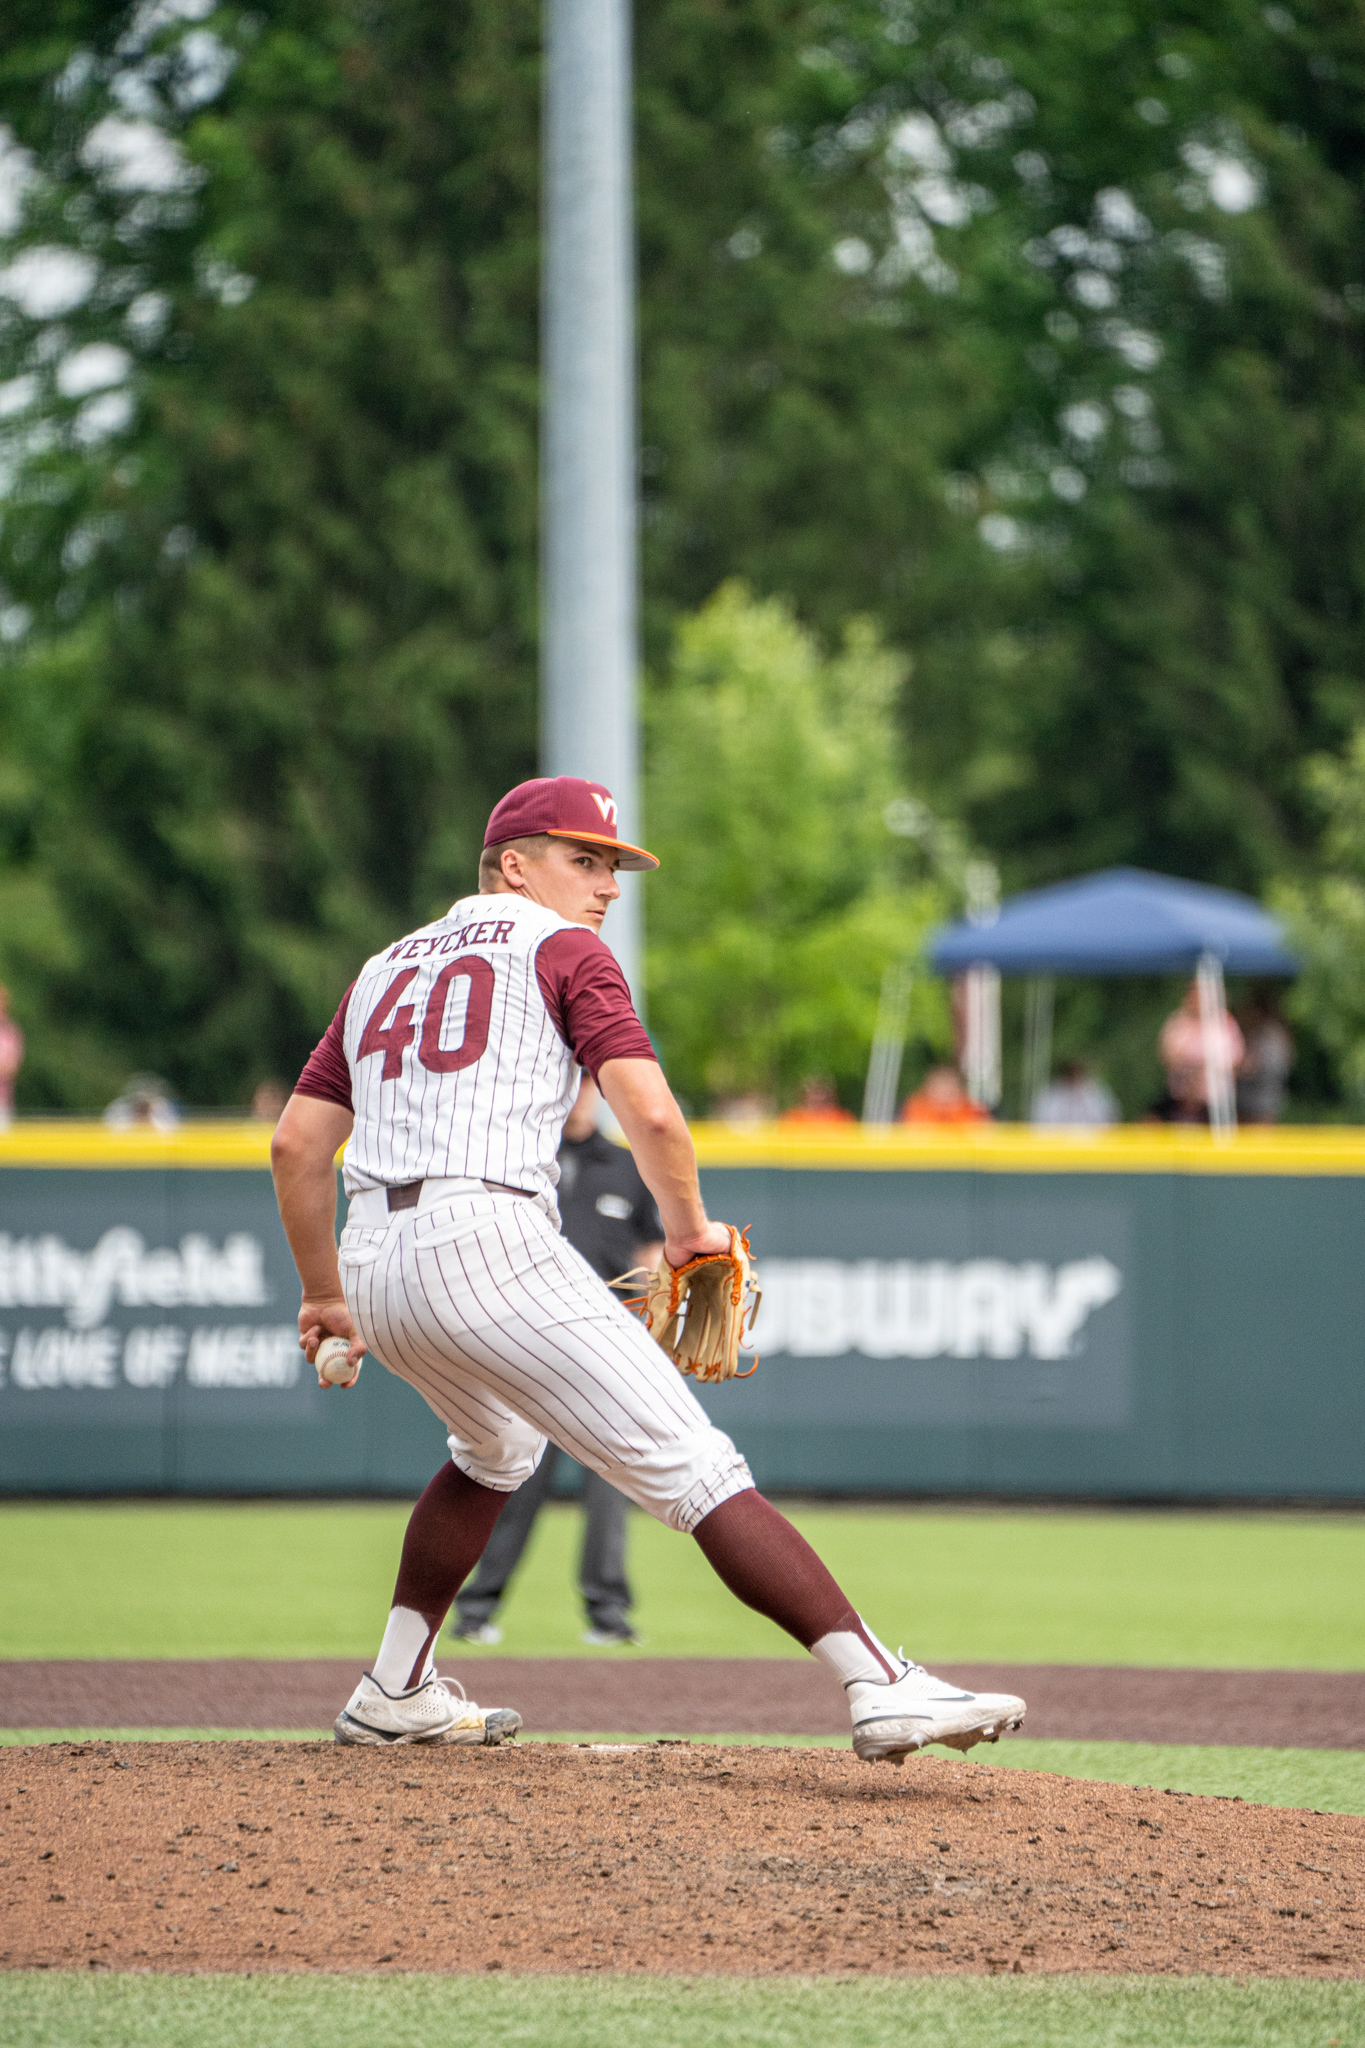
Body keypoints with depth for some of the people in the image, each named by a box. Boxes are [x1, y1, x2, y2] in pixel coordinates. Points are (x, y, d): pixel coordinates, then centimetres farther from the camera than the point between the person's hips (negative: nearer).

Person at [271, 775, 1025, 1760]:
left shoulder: (386, 966, 26)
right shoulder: (564, 950, 7)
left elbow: (296, 1142, 21)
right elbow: (650, 1112, -8)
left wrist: (325, 1296, 29)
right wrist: (691, 1229, 8)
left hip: (376, 1266, 7)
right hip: (488, 1241, -7)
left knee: (497, 1446, 36)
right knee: (699, 1470, -13)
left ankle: (395, 1695, 37)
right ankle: (880, 1685, -25)